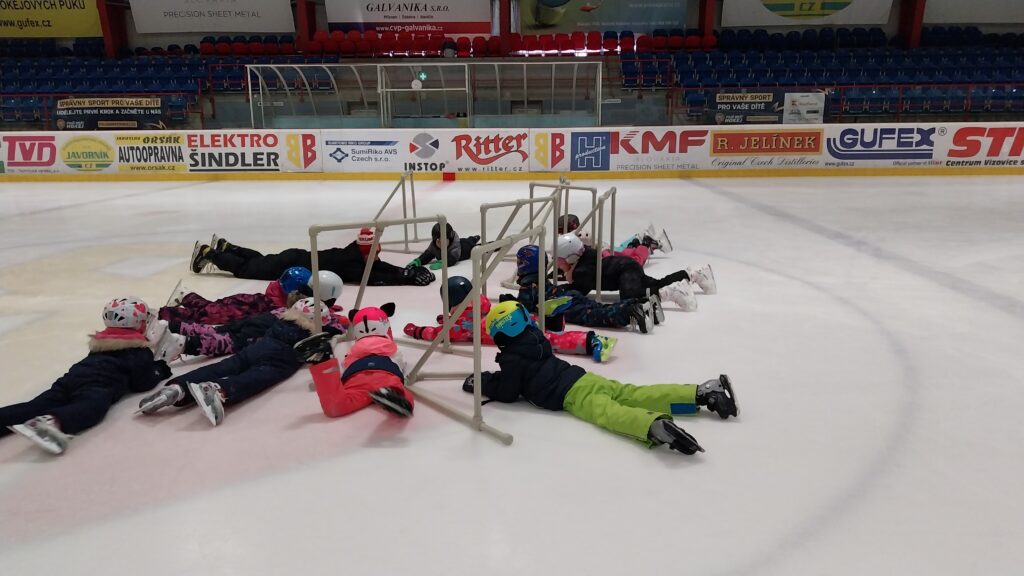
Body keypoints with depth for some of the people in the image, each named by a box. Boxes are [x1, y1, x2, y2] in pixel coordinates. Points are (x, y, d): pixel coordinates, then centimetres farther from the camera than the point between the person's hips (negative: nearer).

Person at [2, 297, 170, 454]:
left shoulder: (101, 342, 37)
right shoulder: (140, 351, 13)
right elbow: (142, 383, 8)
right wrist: (161, 369, 27)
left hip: (74, 377, 8)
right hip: (100, 384, -8)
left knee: (36, 406, -8)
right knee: (91, 407, -36)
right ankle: (50, 422, -67)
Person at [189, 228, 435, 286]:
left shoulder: (359, 256, -4)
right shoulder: (349, 261, -30)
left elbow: (384, 268, 0)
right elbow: (371, 277, -38)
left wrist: (410, 271, -14)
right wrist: (409, 278, -36)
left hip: (297, 259, 8)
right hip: (290, 265, -8)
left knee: (260, 260, 30)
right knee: (246, 269, 10)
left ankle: (225, 246, 46)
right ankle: (208, 253, 25)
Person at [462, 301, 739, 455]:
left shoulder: (512, 358, -1)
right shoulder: (534, 339, 25)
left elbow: (507, 392, 2)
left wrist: (482, 382, 16)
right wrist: (492, 378, 38)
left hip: (572, 395, -8)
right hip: (583, 378, 8)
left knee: (610, 414, -32)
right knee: (640, 395, 0)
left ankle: (655, 426, -62)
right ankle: (704, 392, -8)